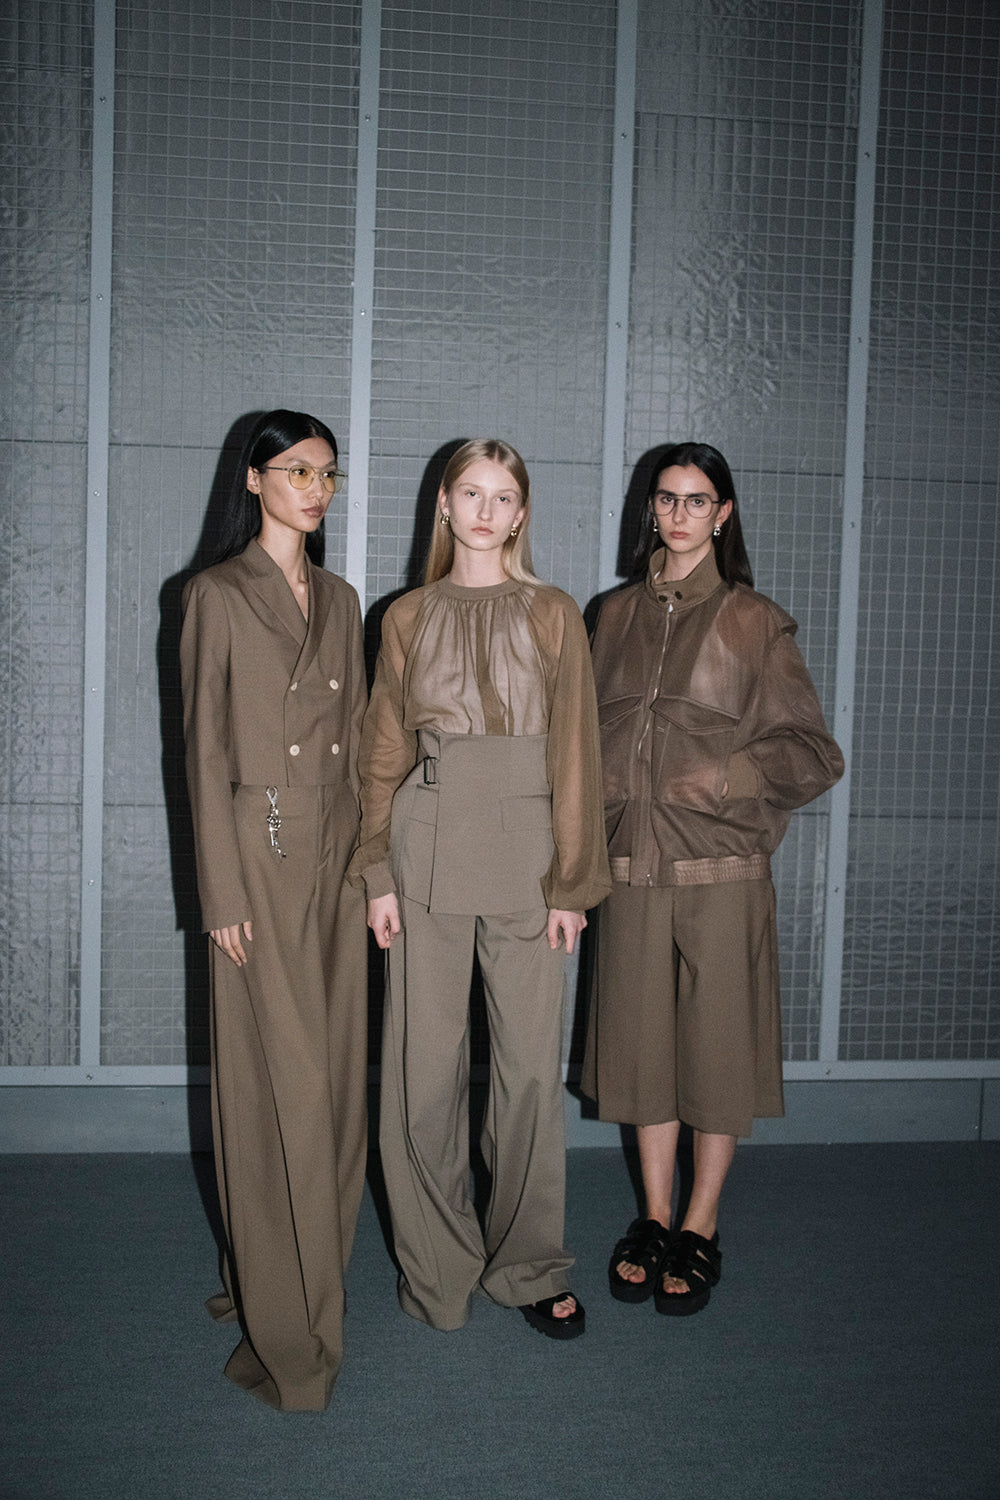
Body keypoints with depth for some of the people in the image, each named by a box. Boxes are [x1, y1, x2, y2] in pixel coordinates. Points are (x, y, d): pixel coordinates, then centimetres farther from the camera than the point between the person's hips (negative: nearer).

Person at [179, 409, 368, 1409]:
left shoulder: (340, 600, 14)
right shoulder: (217, 595, -3)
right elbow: (205, 749, -7)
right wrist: (222, 892, -11)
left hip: (338, 851, 6)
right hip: (259, 849, -6)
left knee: (334, 1073, 9)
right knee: (276, 1083, -3)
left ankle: (308, 1277, 25)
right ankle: (286, 1326, 9)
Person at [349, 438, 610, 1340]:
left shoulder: (554, 616, 6)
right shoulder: (407, 619, 10)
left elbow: (574, 755, 3)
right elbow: (384, 752, 10)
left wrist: (571, 882, -2)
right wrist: (379, 874, 2)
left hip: (524, 849, -1)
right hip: (428, 846, 1)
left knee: (532, 1064, 3)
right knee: (426, 1063, 5)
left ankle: (529, 1265, 20)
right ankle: (437, 1263, 22)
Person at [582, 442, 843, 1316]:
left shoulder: (755, 622, -2)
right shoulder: (620, 615, 10)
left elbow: (814, 752, -2)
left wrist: (727, 776, -13)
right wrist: (602, 798, 4)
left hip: (721, 866, -3)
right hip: (634, 865, 4)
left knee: (718, 1040, 4)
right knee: (643, 1039, 10)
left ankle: (701, 1228, 20)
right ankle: (655, 1219, 26)